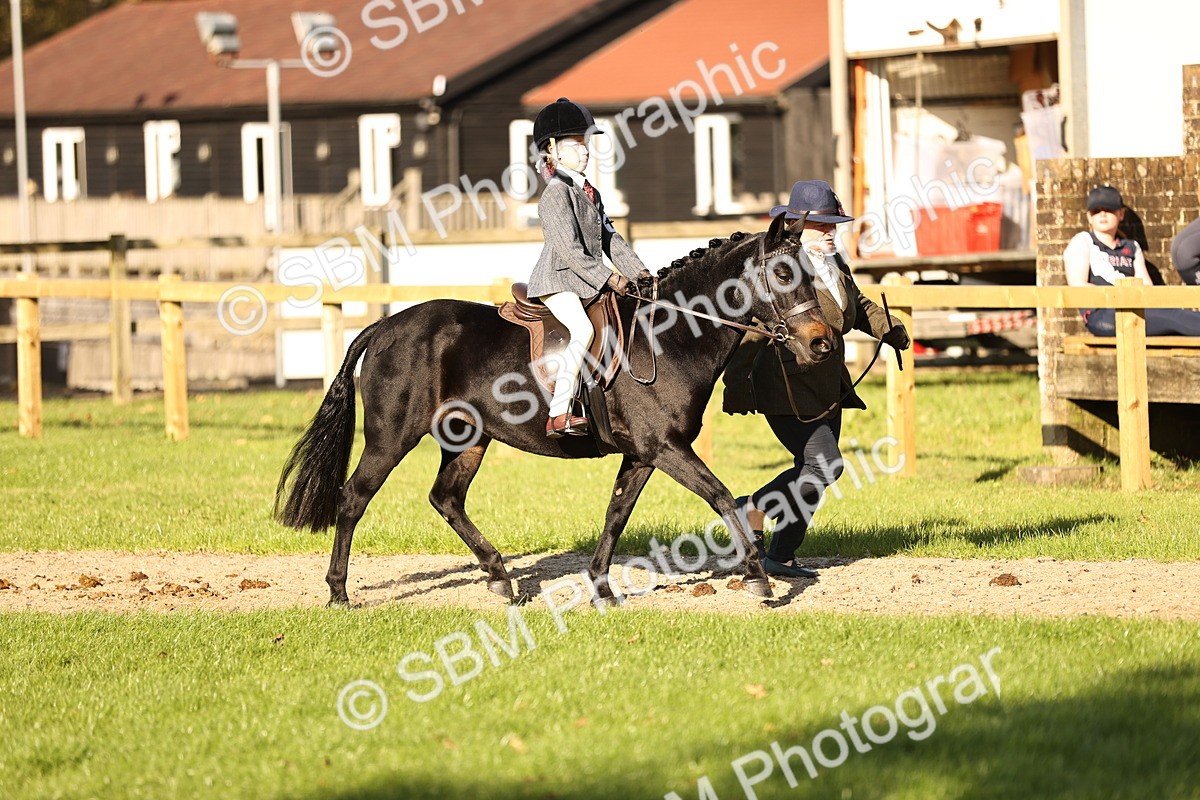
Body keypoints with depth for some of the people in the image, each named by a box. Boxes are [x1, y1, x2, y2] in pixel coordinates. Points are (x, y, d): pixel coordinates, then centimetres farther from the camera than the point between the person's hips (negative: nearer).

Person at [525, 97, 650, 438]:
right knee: (583, 330, -31)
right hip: (557, 281, -10)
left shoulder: (590, 193, 19)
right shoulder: (556, 194, -11)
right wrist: (608, 278, -21)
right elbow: (569, 249, -19)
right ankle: (558, 416, -35)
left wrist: (636, 270, 5)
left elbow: (609, 238, 19)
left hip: (587, 285, 10)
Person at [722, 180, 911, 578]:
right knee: (825, 465, -17)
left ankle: (781, 557, 20)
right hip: (787, 389, -9)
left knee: (811, 473, 11)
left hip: (828, 391, 9)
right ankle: (753, 508, 0)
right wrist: (736, 386, -28)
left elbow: (859, 306, 28)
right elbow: (752, 328, -22)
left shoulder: (835, 264, 10)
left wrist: (890, 329, 9)